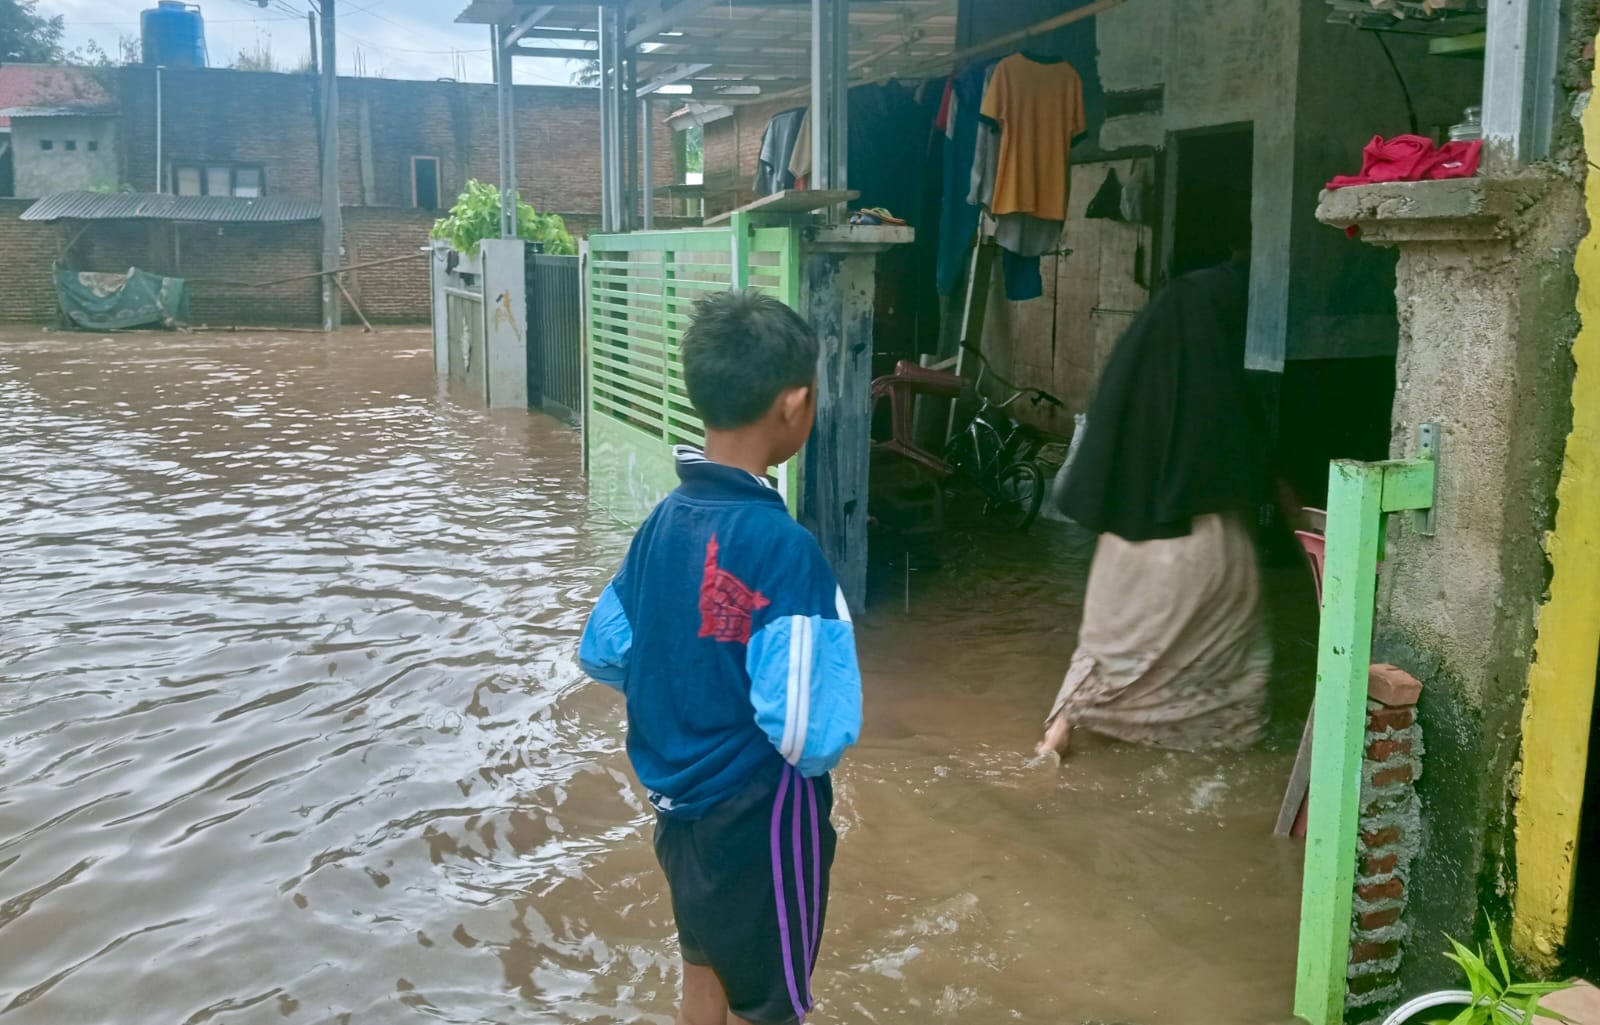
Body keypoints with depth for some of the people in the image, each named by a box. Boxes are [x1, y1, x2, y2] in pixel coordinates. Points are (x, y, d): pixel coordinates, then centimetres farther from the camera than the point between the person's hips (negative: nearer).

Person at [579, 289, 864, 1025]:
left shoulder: (666, 518, -4)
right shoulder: (780, 546, -28)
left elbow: (601, 654, 7)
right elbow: (810, 738, -30)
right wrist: (832, 632, -13)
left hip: (678, 805, 7)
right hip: (757, 822, -7)